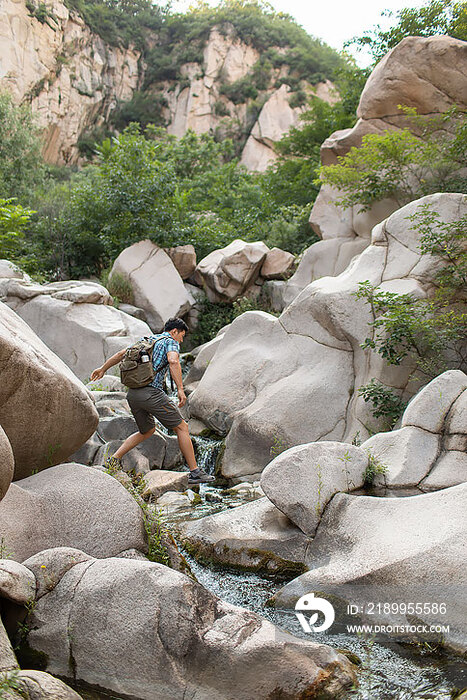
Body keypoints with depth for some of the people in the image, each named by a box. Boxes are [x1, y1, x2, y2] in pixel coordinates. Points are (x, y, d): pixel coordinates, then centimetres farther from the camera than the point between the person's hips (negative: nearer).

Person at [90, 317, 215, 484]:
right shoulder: (170, 342, 3)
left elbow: (121, 354, 29)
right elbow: (173, 361, -19)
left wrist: (103, 369, 41)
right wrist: (180, 389, -23)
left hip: (132, 394, 8)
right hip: (151, 392, -8)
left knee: (147, 430, 26)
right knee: (181, 427, 2)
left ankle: (114, 460, 15)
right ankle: (195, 472, 1)